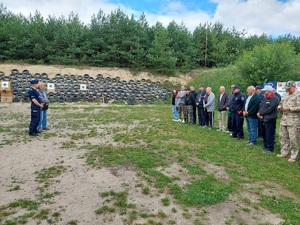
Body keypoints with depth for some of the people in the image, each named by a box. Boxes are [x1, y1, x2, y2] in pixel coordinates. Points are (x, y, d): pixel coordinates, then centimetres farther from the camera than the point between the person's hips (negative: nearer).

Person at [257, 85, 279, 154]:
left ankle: (270, 149, 5)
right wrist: (259, 112, -4)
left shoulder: (275, 99, -12)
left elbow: (269, 109, -20)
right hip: (264, 119, 9)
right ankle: (265, 145, 33)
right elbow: (261, 106, 15)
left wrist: (261, 113, -12)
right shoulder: (265, 98, 16)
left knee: (269, 134, -4)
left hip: (270, 119, -9)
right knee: (264, 133, 18)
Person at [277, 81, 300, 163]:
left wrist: (288, 109, -19)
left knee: (293, 139, -2)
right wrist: (280, 108, 5)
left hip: (293, 121, -8)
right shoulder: (286, 95, 17)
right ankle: (284, 153, 25)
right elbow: (282, 104, 26)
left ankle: (293, 156, 9)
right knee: (283, 137, 12)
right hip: (284, 119, 8)